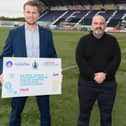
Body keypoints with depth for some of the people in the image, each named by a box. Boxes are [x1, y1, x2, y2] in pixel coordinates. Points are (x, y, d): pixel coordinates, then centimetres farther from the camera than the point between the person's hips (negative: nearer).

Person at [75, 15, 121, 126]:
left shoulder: (112, 40, 4)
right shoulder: (84, 40, 1)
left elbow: (116, 59, -4)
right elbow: (80, 60, -9)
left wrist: (105, 74, -18)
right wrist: (93, 75, -17)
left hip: (108, 84, 1)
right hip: (87, 83, -1)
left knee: (106, 116, 13)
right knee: (84, 114, 11)